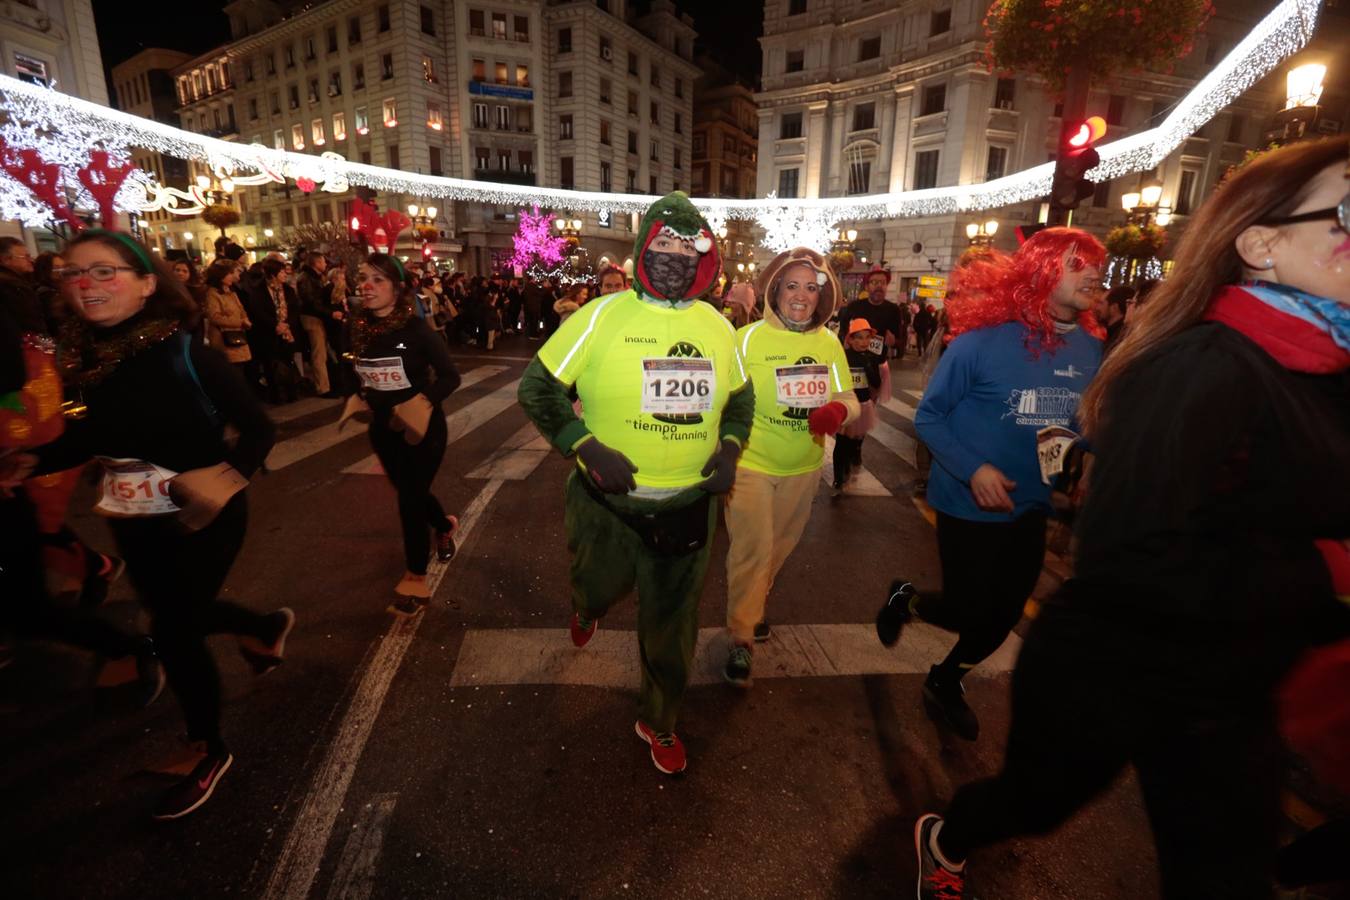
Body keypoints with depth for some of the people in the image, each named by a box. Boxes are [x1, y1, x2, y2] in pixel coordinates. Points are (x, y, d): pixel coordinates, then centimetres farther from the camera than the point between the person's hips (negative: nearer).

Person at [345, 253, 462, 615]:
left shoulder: (416, 329, -17)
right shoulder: (359, 329, -2)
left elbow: (450, 376, -15)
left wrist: (421, 403, -27)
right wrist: (356, 402, -2)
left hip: (421, 428, -6)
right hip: (383, 429, 6)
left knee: (411, 498, -2)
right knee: (409, 491, 20)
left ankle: (415, 581, 13)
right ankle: (445, 525, 51)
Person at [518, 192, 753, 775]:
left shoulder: (717, 327, 2)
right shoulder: (603, 316, -10)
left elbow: (740, 397, 16)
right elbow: (538, 387, -6)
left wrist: (730, 446, -3)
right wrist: (586, 447, -19)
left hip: (688, 507, 3)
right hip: (609, 500, -2)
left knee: (671, 628, 14)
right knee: (599, 591, 22)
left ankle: (658, 722, 42)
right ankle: (585, 607, 63)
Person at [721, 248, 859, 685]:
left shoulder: (829, 343, -1)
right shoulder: (748, 338, -13)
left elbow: (849, 398, 2)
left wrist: (838, 411, -21)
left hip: (804, 467, 5)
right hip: (750, 464, -5)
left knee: (780, 546, 21)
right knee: (752, 550, -4)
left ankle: (752, 606, 47)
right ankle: (742, 639, 15)